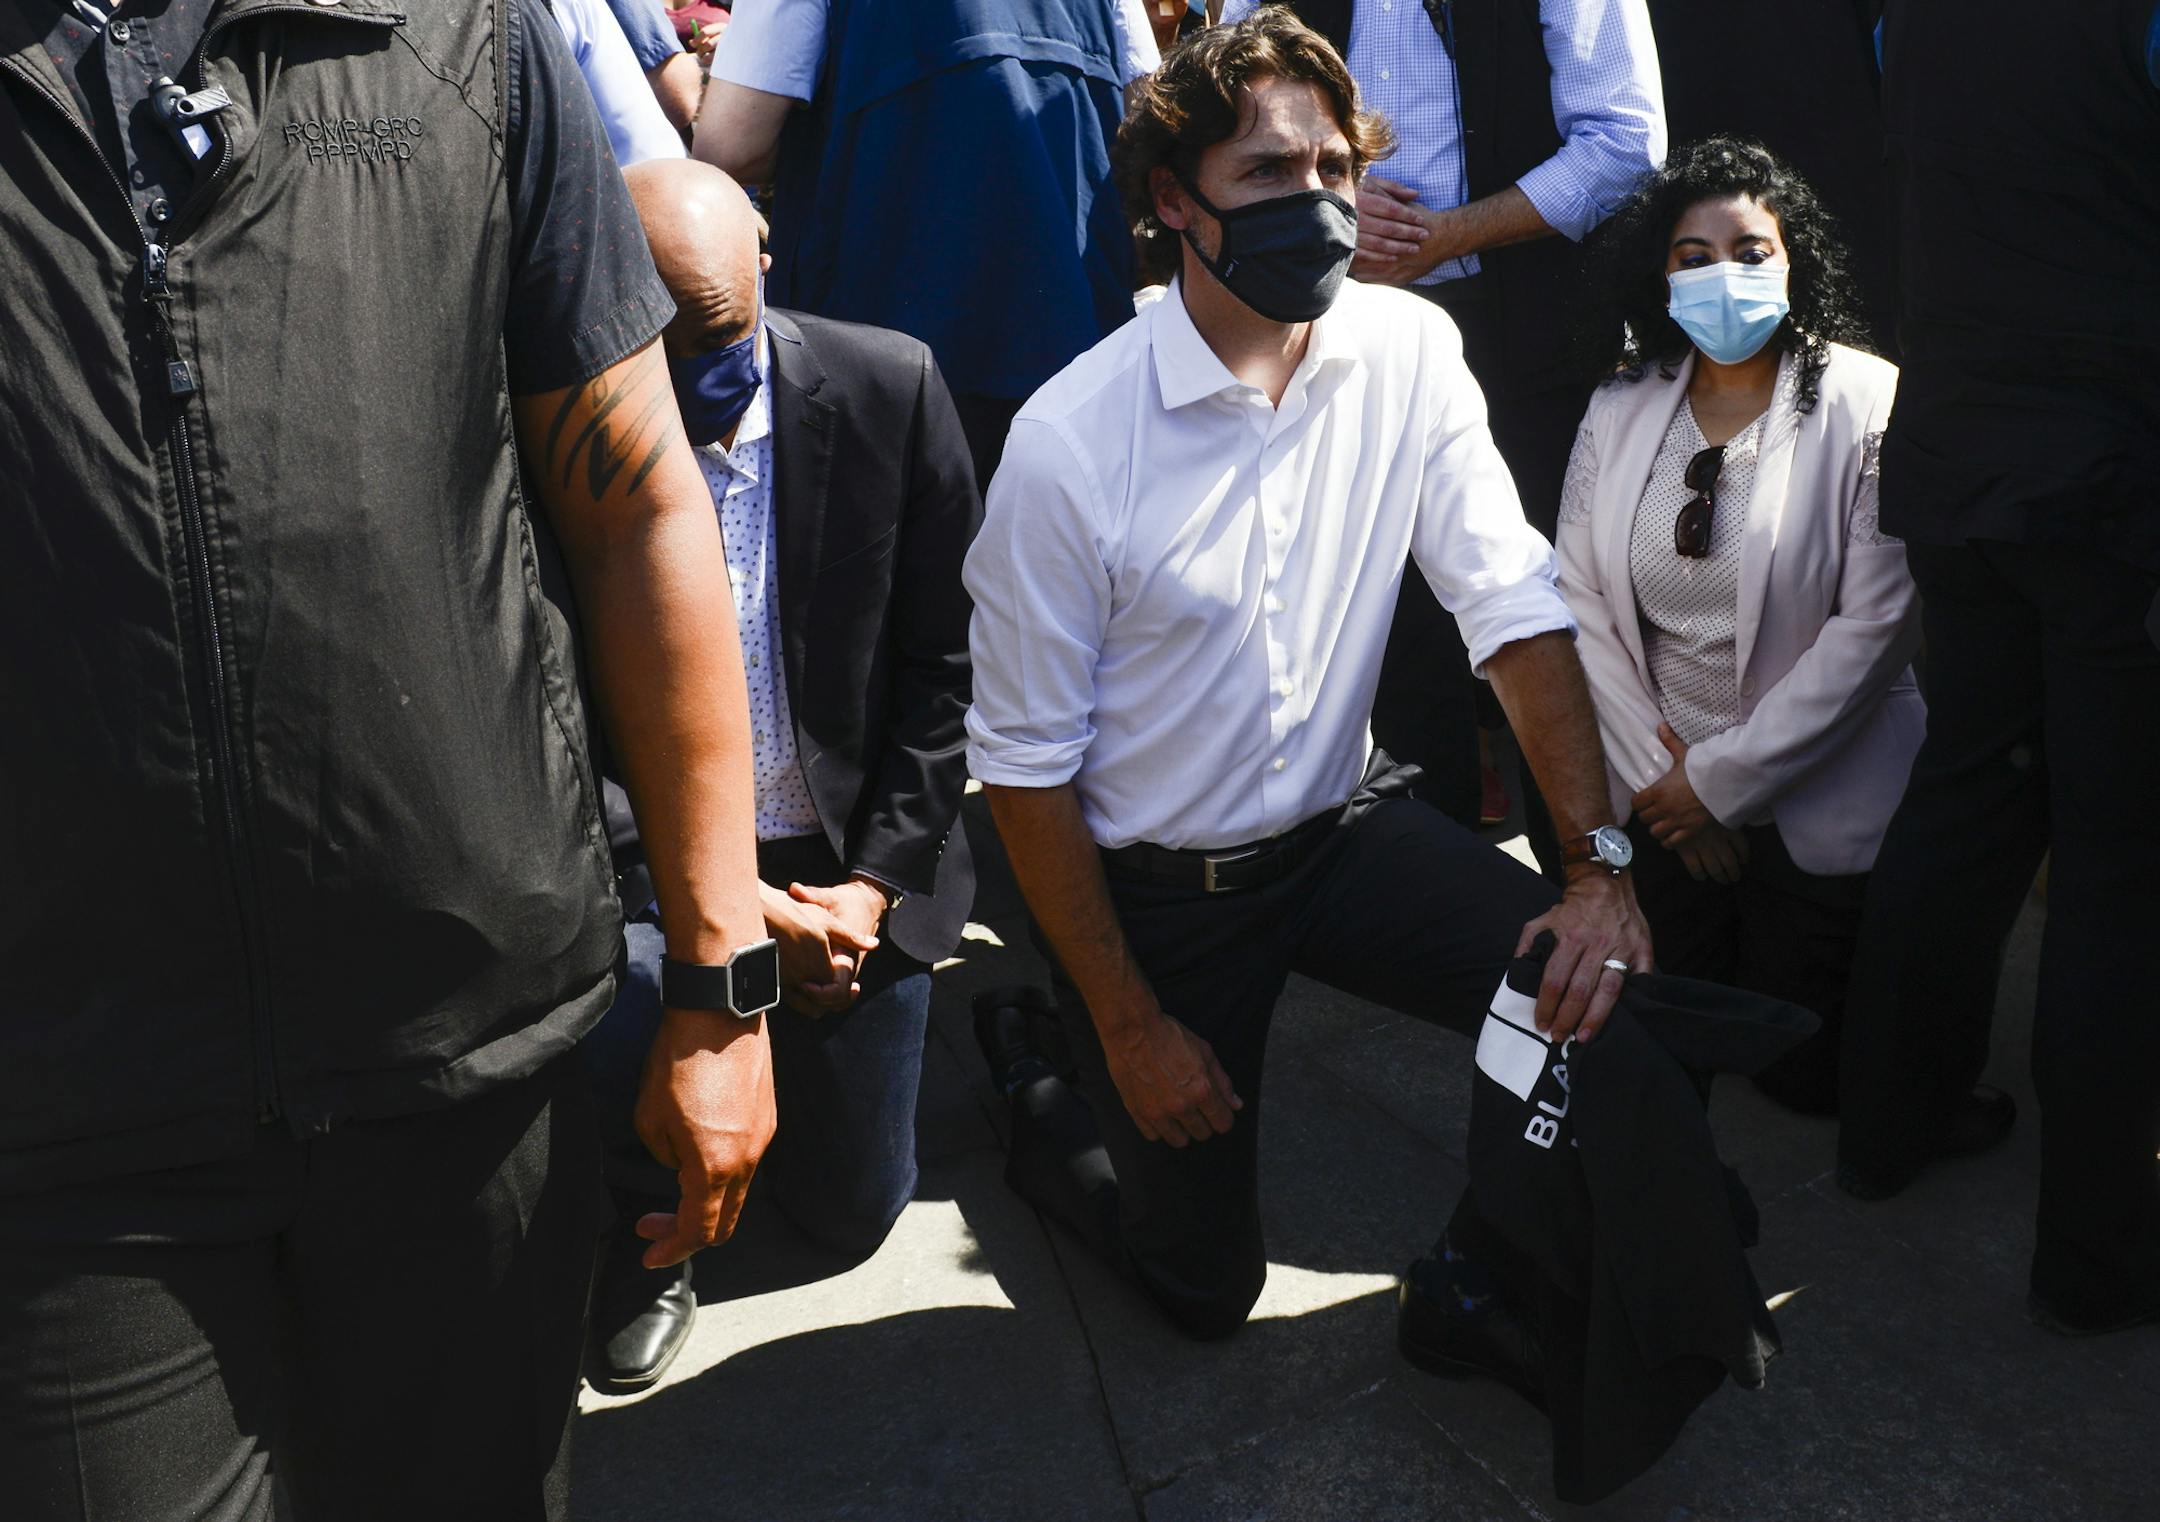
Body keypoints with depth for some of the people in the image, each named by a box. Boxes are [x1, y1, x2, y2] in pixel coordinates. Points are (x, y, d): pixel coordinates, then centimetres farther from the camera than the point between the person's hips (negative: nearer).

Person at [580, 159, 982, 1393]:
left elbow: (947, 661, -3)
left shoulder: (888, 390, -9)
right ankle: (650, 1228, 3)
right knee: (604, 1011, -34)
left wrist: (876, 880, -9)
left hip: (848, 865, 2)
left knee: (853, 1214, 10)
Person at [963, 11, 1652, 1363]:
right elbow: (1026, 762, -15)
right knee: (1207, 1281, 9)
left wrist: (1602, 861, -23)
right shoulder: (1068, 444, -21)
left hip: (1347, 826, 4)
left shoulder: (1408, 352, -9)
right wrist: (1128, 1025, -11)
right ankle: (1040, 1089, 39)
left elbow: (1516, 603, -11)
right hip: (1155, 885, -3)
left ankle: (1485, 1295, 8)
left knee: (1600, 987, -19)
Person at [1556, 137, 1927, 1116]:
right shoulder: (1621, 409, 1)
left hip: (1817, 803, -3)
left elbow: (1875, 623, -16)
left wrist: (1723, 778, -14)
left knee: (1801, 1070, 3)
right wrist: (1656, 768, -7)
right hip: (1661, 793, 4)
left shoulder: (1870, 406, -12)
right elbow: (1577, 595, 1)